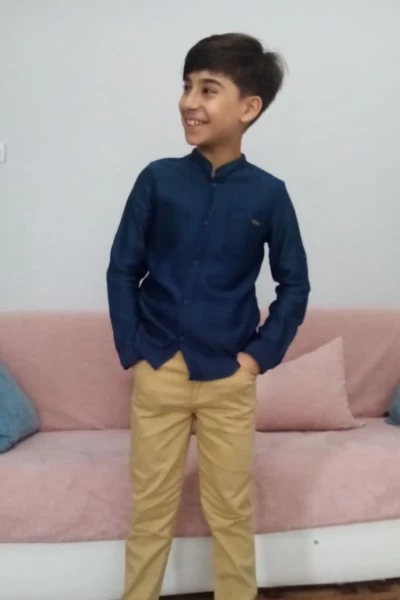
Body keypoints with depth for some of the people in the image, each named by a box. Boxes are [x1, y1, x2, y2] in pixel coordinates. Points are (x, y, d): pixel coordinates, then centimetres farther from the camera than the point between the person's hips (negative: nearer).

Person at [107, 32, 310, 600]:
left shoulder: (268, 194, -4)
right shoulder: (158, 179, -3)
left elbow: (295, 284, 4)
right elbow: (122, 270, 2)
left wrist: (262, 354, -3)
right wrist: (132, 351, -3)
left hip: (229, 378, 0)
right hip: (158, 372, 1)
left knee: (231, 510, 12)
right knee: (151, 508, 12)